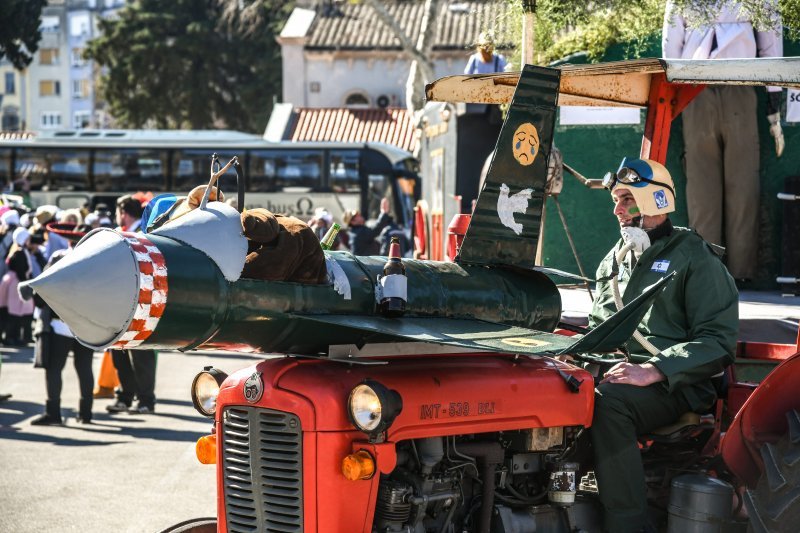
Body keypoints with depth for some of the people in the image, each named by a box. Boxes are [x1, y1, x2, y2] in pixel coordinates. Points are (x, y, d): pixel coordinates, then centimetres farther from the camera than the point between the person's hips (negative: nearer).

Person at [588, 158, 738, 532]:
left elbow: (718, 343, -9)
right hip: (612, 372, 6)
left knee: (607, 401, -37)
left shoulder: (695, 259, 1)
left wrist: (650, 371, -22)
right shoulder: (615, 260, 23)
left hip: (672, 386, -6)